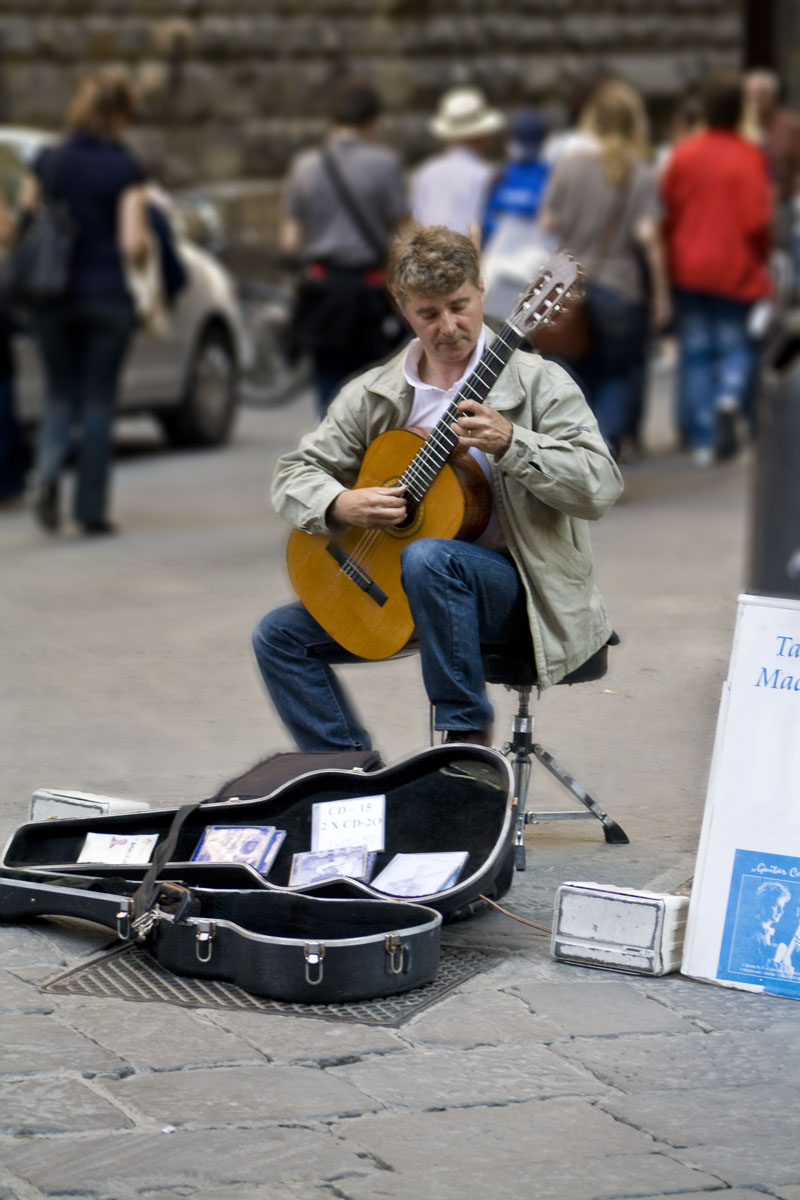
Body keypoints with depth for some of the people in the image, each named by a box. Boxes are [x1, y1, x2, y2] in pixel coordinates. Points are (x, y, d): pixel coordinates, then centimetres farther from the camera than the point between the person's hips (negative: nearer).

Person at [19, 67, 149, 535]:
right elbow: (132, 243, -15)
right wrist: (143, 248, 7)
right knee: (98, 400, 7)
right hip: (107, 297, -3)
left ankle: (49, 469, -14)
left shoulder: (48, 162, 2)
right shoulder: (125, 168, -9)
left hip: (52, 298, 3)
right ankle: (91, 509, 9)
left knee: (62, 395, 14)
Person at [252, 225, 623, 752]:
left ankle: (469, 739, -22)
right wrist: (340, 505, -15)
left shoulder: (536, 382, -7)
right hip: (402, 583, 6)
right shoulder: (373, 396, 5)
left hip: (521, 589, -6)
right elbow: (294, 473, 7)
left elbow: (601, 488, -16)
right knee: (280, 635, -6)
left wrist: (511, 443, -28)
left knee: (428, 558, -37)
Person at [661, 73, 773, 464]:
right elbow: (758, 219, -15)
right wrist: (759, 256, 4)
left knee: (695, 351, 10)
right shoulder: (749, 157, -11)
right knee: (737, 346, 10)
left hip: (689, 270, 2)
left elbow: (666, 211, 0)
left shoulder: (683, 153, -3)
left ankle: (701, 439, 10)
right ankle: (730, 399, -20)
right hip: (736, 271, -2)